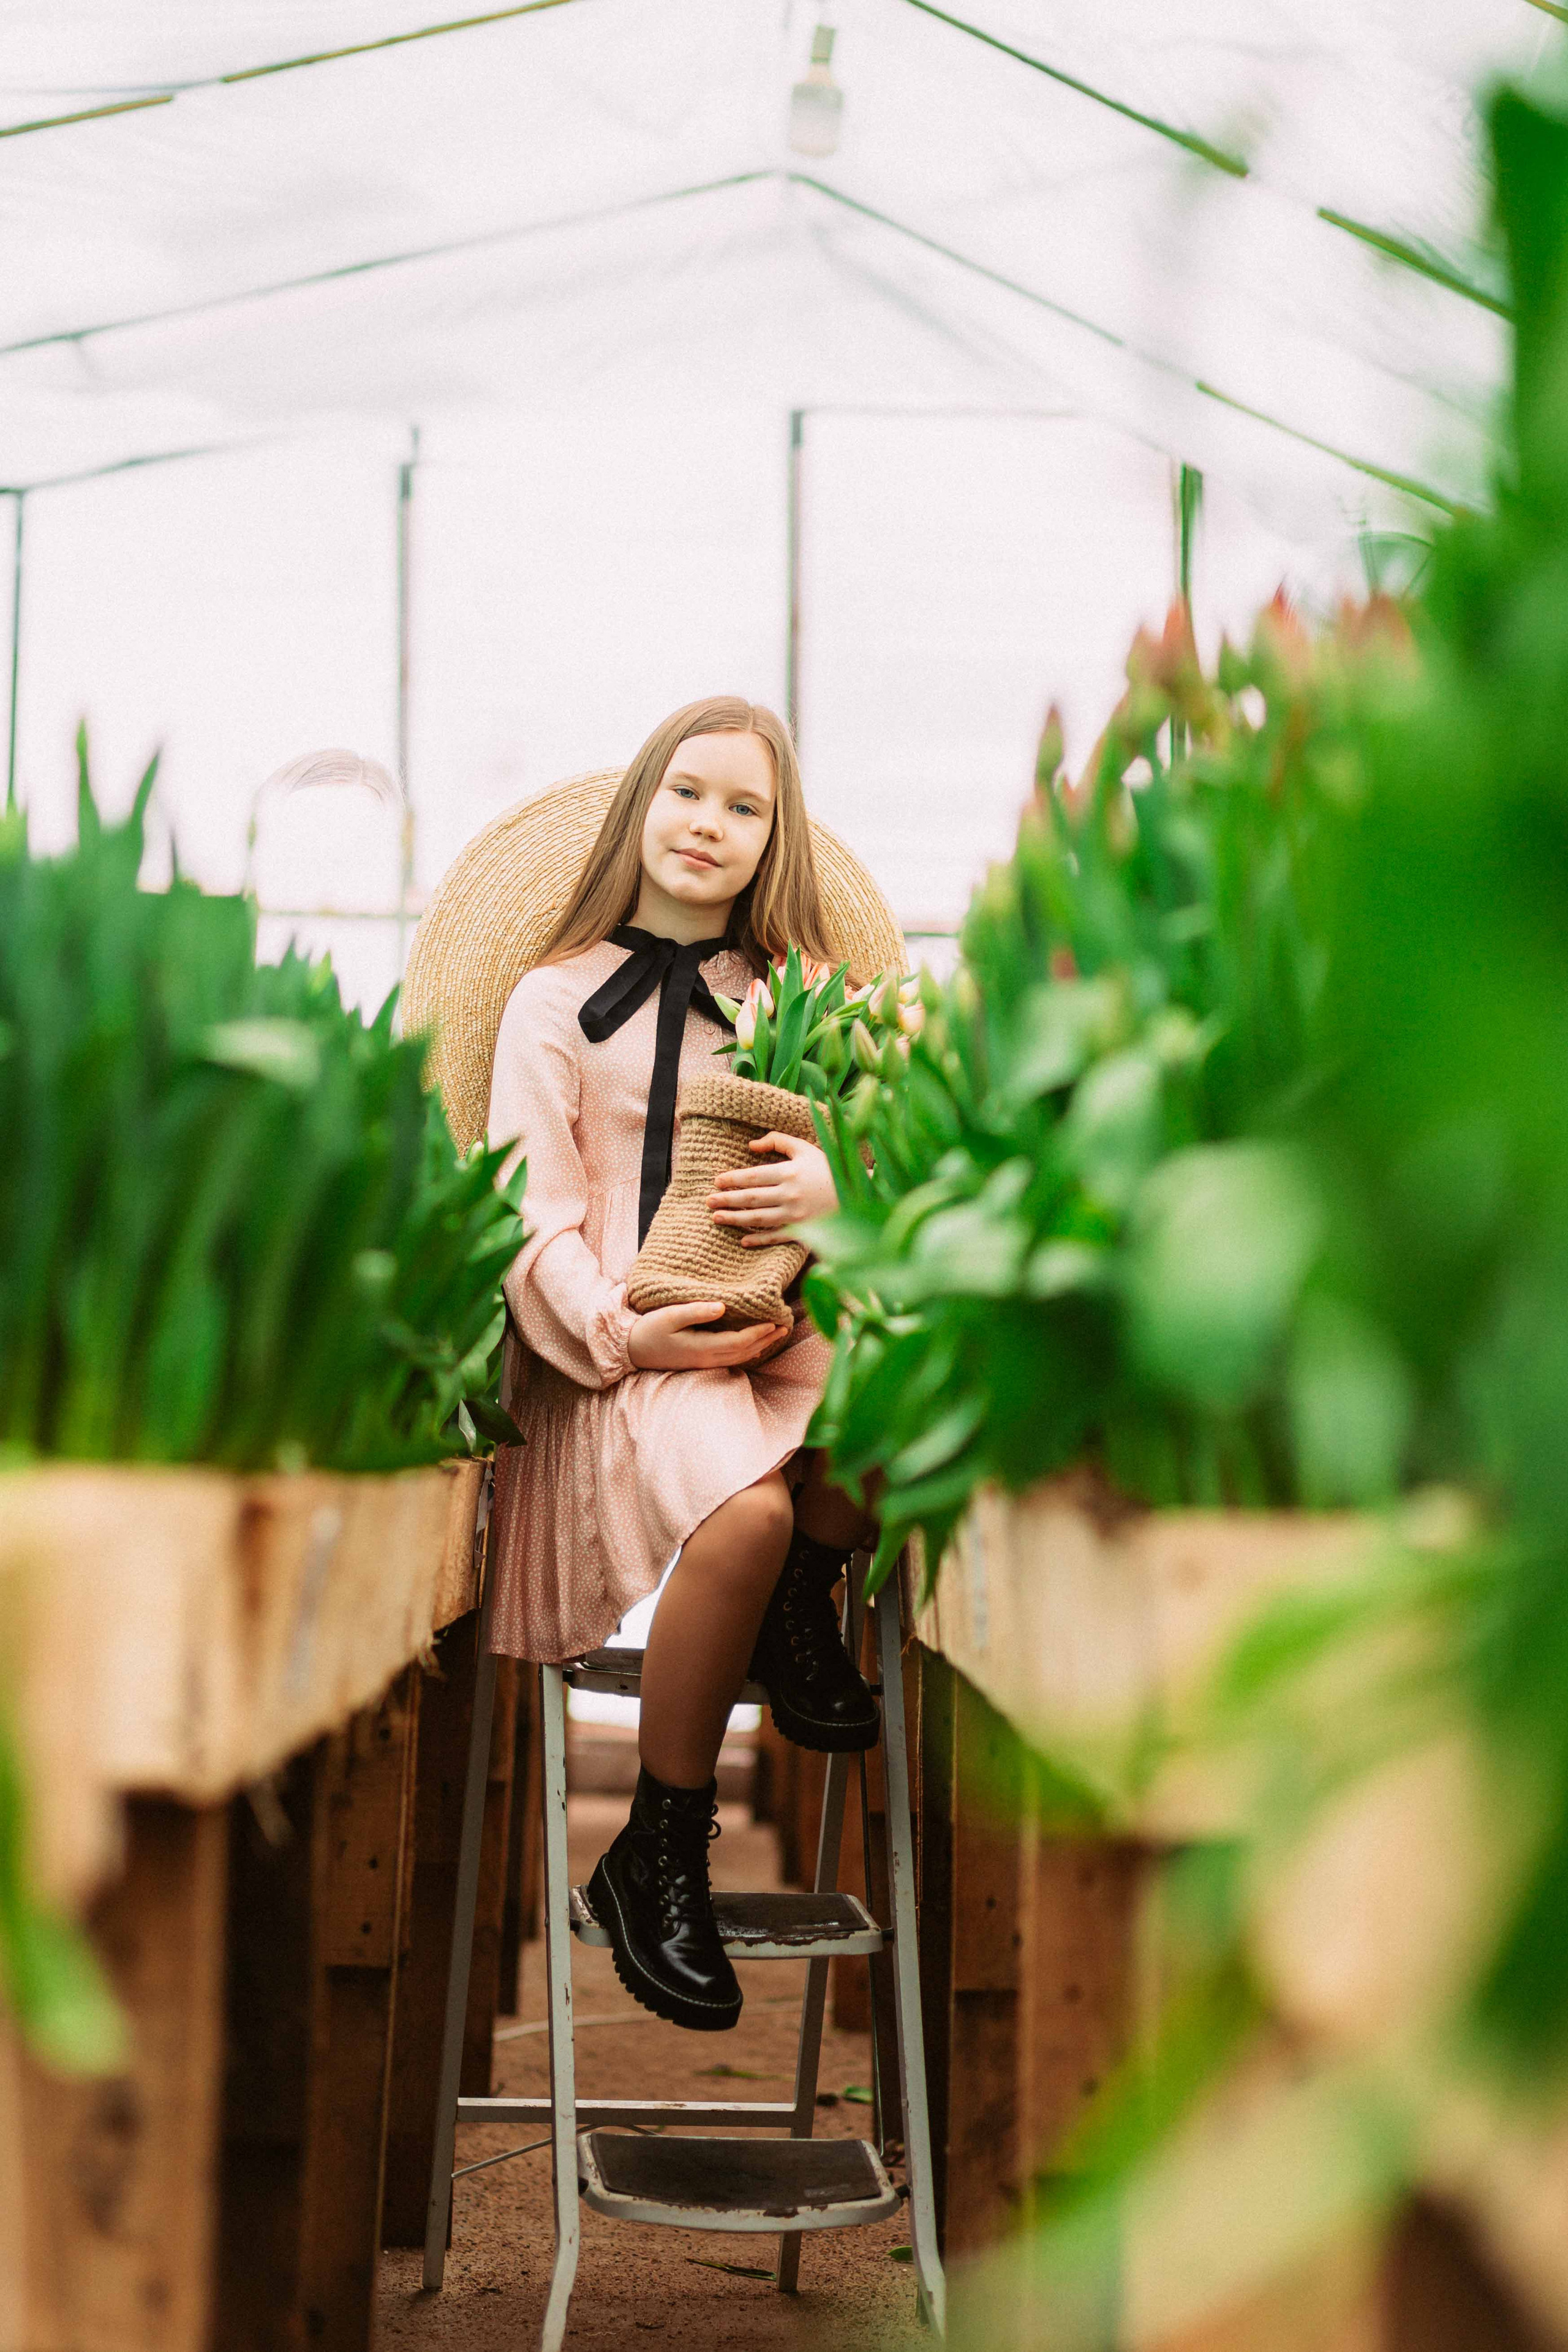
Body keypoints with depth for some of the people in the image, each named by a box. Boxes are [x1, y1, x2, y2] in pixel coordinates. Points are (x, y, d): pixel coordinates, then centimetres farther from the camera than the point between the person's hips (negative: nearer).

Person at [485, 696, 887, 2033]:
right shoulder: (559, 1001, 12)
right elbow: (528, 1218, 3)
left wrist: (837, 1190, -12)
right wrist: (623, 1327, -17)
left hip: (785, 1323, 3)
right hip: (625, 1353, -3)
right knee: (746, 1509, -36)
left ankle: (803, 1612, -2)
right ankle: (657, 1860, -17)